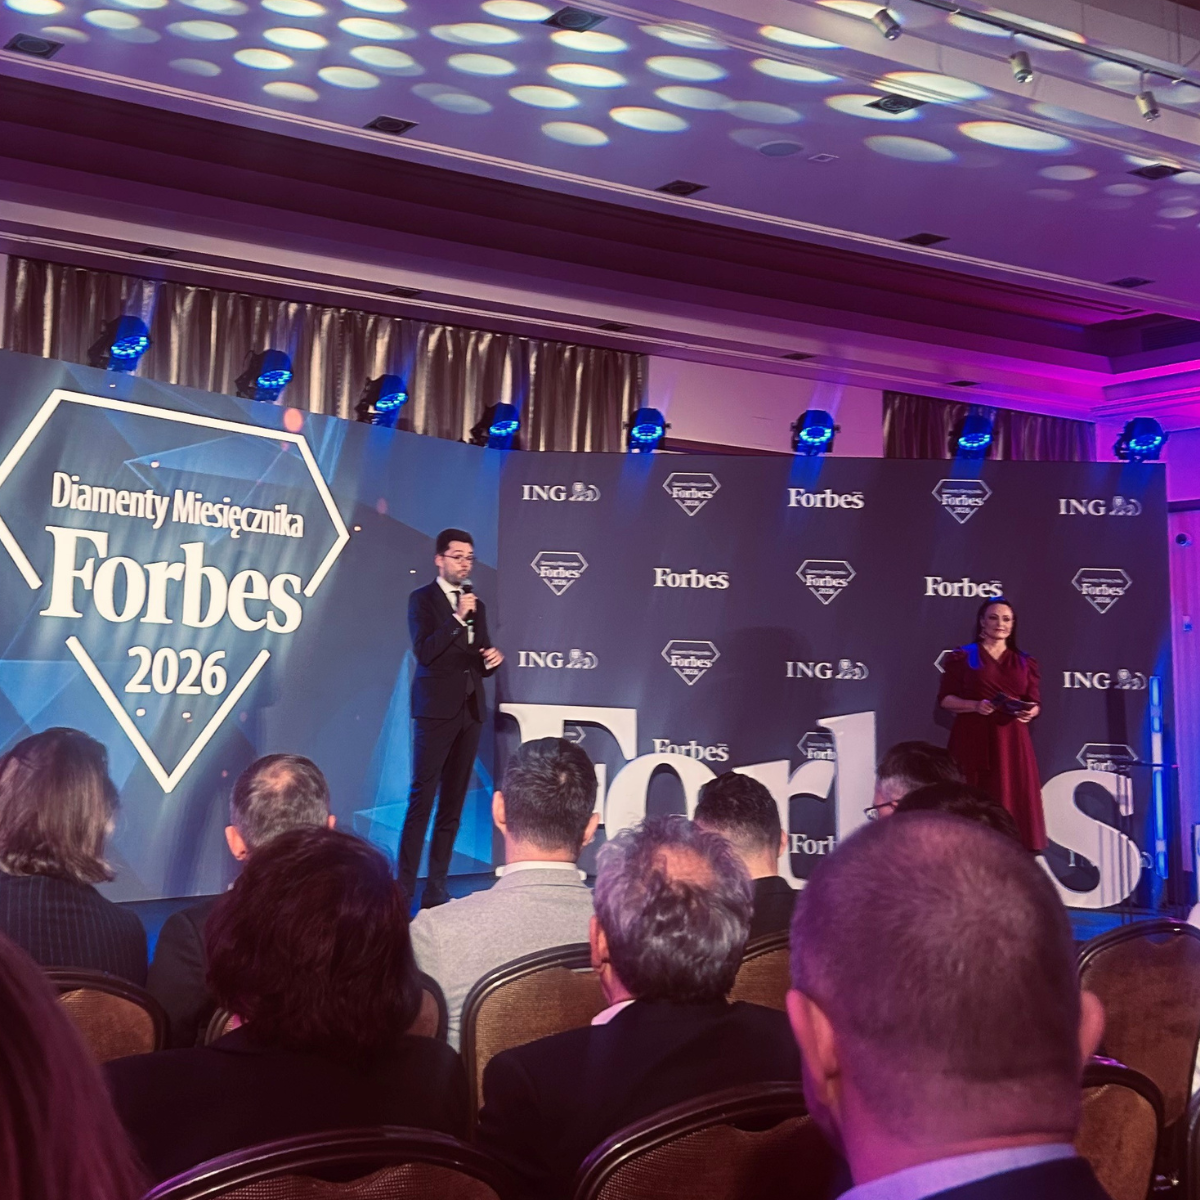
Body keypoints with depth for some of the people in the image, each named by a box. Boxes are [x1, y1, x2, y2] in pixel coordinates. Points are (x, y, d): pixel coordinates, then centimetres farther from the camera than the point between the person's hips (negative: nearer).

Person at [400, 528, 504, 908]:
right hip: (436, 709, -6)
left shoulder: (476, 605, 16)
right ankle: (404, 886, -7)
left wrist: (492, 659, -2)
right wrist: (457, 618, -19)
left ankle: (437, 886, 10)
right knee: (422, 798, -10)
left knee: (453, 802, 6)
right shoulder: (422, 599, -1)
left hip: (470, 710, 6)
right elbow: (424, 651, -14)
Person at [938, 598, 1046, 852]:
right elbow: (945, 699, 1)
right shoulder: (963, 657, 4)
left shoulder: (1025, 662, 13)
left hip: (1012, 742, 3)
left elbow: (1035, 703, 9)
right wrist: (976, 705, -16)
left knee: (1014, 802, -3)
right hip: (973, 741, -2)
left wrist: (1029, 712, -14)